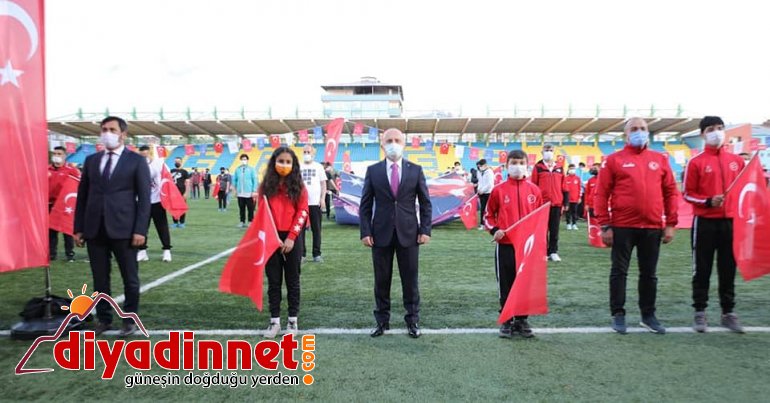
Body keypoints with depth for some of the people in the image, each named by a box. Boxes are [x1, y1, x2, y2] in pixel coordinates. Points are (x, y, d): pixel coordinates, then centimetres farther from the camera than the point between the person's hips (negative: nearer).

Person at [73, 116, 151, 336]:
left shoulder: (136, 161, 1)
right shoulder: (91, 160, 13)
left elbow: (144, 198, -3)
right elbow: (82, 195, 13)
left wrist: (140, 230, -10)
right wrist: (79, 228, 7)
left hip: (123, 228, -3)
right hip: (95, 229, 4)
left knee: (130, 278, 5)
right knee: (100, 278, 9)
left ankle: (130, 319, 18)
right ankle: (104, 318, 22)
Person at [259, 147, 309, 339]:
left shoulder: (299, 186, 0)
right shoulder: (266, 186, 4)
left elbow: (302, 212, -4)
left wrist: (291, 237, -12)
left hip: (292, 238, -1)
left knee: (292, 280, 8)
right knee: (274, 281, 7)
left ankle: (293, 320, 17)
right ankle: (274, 321, 16)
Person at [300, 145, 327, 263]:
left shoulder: (318, 167, 6)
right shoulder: (298, 167, 8)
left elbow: (323, 184, 5)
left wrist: (323, 199, -5)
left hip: (315, 202, -1)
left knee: (316, 229, 3)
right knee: (300, 229, 3)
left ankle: (317, 254, 9)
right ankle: (301, 254, 10)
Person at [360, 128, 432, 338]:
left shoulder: (415, 170, 3)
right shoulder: (373, 170, 3)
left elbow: (425, 203, 5)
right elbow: (365, 204, 3)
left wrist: (425, 230, -3)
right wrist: (365, 232, -5)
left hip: (408, 233, 0)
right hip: (381, 233, 0)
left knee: (410, 279, 6)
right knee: (381, 279, 7)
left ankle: (412, 321, 18)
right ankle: (382, 321, 19)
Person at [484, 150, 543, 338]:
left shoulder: (534, 190, 2)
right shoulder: (499, 190, -2)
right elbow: (488, 214, 6)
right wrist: (494, 230, -10)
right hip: (505, 245, -1)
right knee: (505, 285, 6)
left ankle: (521, 320, 22)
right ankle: (506, 321, 17)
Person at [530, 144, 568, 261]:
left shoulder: (559, 167, 10)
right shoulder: (538, 167, 1)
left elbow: (563, 186, 11)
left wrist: (565, 202, 7)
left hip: (556, 204, 3)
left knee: (554, 229, 7)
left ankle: (553, 252, 15)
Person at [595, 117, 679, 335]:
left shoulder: (660, 159, 10)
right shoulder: (613, 160, 0)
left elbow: (671, 192, 11)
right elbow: (601, 194, -3)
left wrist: (671, 223, 4)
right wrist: (605, 226, -7)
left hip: (653, 227, 3)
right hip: (622, 226, -3)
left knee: (649, 273, 12)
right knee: (619, 271, 5)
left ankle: (648, 315, 24)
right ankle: (618, 314, 15)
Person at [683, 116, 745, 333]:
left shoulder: (736, 160, 9)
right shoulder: (696, 162, -2)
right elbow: (688, 194, -2)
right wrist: (708, 201, -17)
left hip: (730, 221, 4)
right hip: (705, 222, -3)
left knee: (728, 269, 9)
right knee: (702, 269, 3)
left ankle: (728, 313, 19)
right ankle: (700, 312, 11)